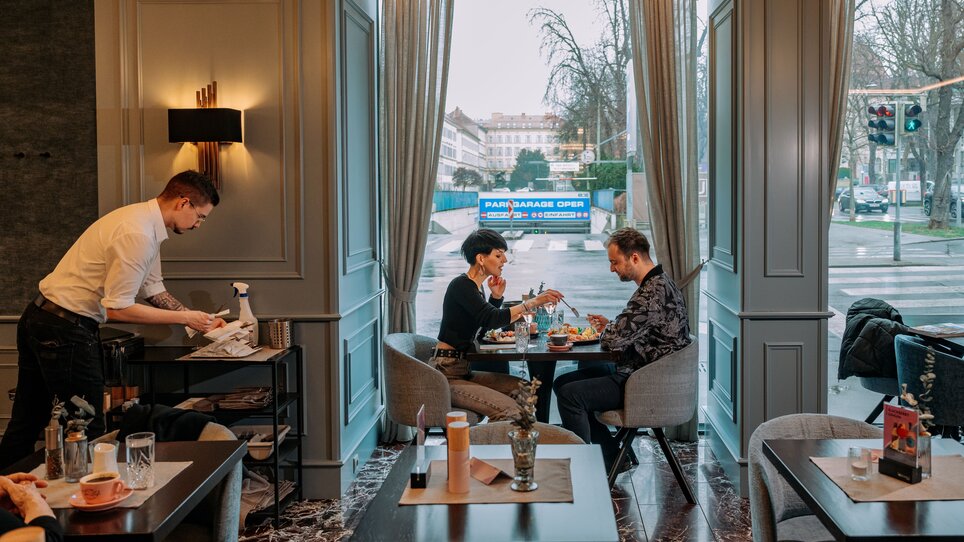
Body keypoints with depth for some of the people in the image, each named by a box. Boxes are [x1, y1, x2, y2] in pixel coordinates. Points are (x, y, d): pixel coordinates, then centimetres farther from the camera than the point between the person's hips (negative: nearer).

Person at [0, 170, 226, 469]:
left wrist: (197, 318, 8)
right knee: (87, 432, -2)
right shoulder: (137, 234, -23)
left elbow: (152, 289, 17)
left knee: (28, 421, 18)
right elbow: (118, 308, -22)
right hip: (65, 329, -10)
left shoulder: (146, 222, 10)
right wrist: (184, 318, -14)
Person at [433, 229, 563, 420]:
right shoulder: (461, 285, -15)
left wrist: (496, 297, 12)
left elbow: (485, 325, 29)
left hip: (462, 371, 10)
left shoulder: (475, 287, 14)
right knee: (509, 410, -25)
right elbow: (491, 318, -30)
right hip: (446, 374, -10)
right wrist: (533, 302, -31)